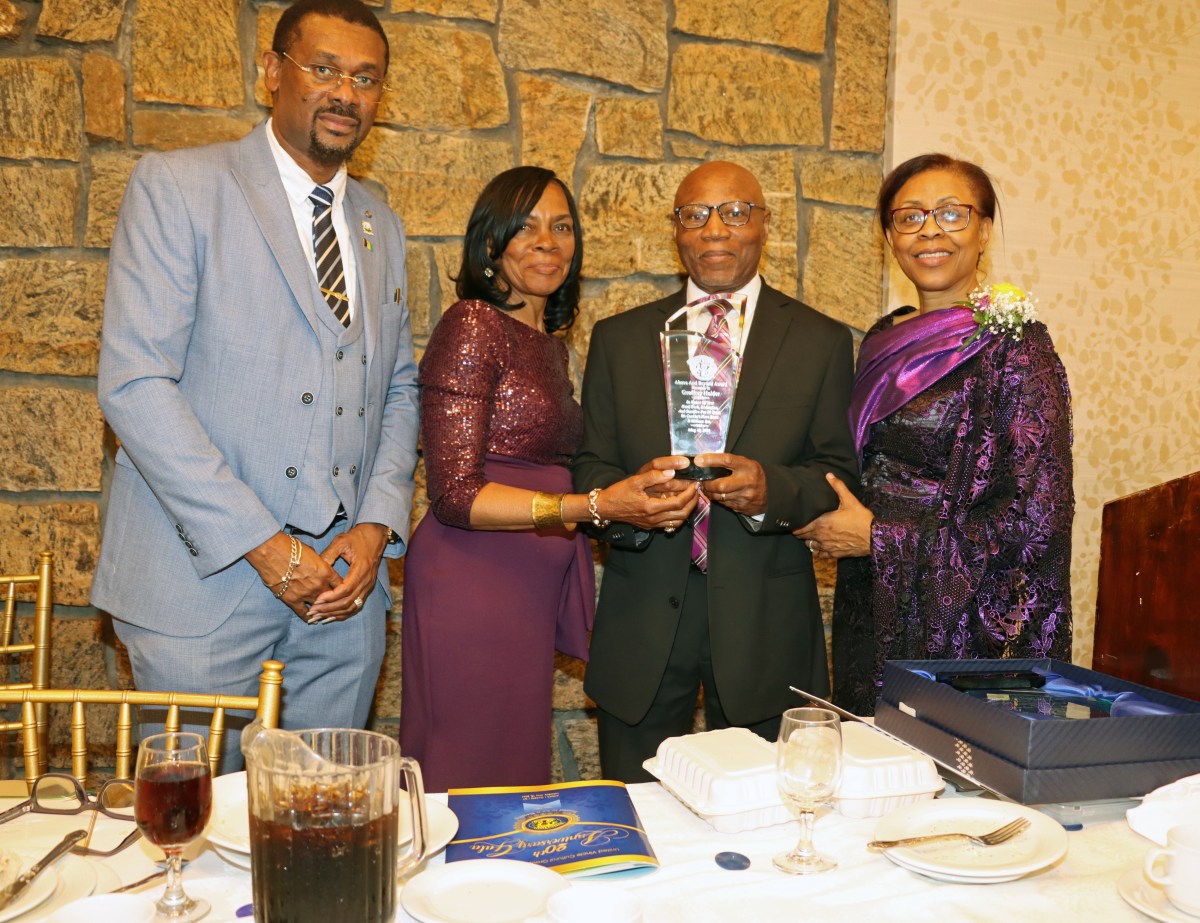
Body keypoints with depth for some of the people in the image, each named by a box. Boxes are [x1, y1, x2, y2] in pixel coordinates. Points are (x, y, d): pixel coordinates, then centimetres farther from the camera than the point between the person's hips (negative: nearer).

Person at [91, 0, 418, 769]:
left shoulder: (381, 227, 15)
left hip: (346, 583, 5)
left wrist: (378, 526, 0)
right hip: (206, 579, -4)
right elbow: (134, 382, -12)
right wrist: (261, 544, -15)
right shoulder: (177, 186, -3)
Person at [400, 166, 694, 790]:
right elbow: (455, 494, -16)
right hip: (473, 583, -8)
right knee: (467, 785, 1)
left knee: (516, 780, 15)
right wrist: (594, 505, -22)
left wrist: (634, 485, 8)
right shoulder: (473, 326, -10)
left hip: (531, 587, 8)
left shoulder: (549, 341, 16)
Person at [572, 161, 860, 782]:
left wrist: (770, 489, -19)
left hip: (765, 624, -1)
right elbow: (590, 468, 6)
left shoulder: (822, 341, 6)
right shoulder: (619, 339, 9)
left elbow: (841, 472, 1)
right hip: (642, 620, 1)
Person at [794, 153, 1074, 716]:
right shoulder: (883, 341, 8)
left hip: (958, 622, -6)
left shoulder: (1015, 346, -11)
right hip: (869, 616, 6)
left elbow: (1038, 517, -17)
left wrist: (881, 539, -14)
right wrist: (834, 526, 1)